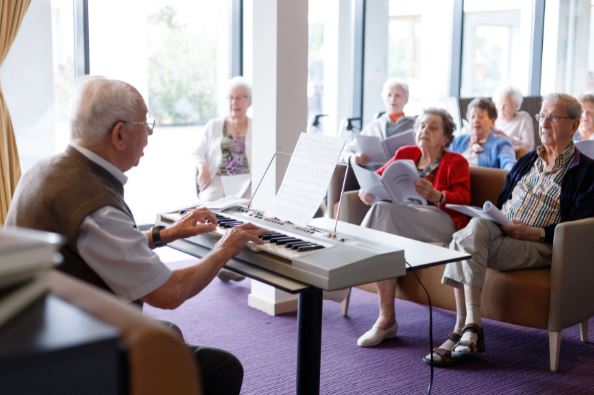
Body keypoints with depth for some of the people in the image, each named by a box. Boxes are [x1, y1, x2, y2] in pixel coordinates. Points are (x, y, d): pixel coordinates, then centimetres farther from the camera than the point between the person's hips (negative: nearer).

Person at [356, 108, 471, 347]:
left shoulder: (456, 162, 13)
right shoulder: (405, 154, 25)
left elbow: (462, 198, -4)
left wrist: (437, 196, -26)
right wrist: (367, 190, -8)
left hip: (442, 222, -4)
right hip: (403, 217, 4)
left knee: (385, 212, -30)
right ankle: (386, 318, -29)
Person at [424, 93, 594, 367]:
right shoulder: (527, 161, 24)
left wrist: (533, 232, -16)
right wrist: (488, 218, 1)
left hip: (540, 245, -5)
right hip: (499, 231, 6)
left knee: (464, 242, -30)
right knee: (476, 225, -32)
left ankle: (463, 330, -28)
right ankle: (469, 327, -31)